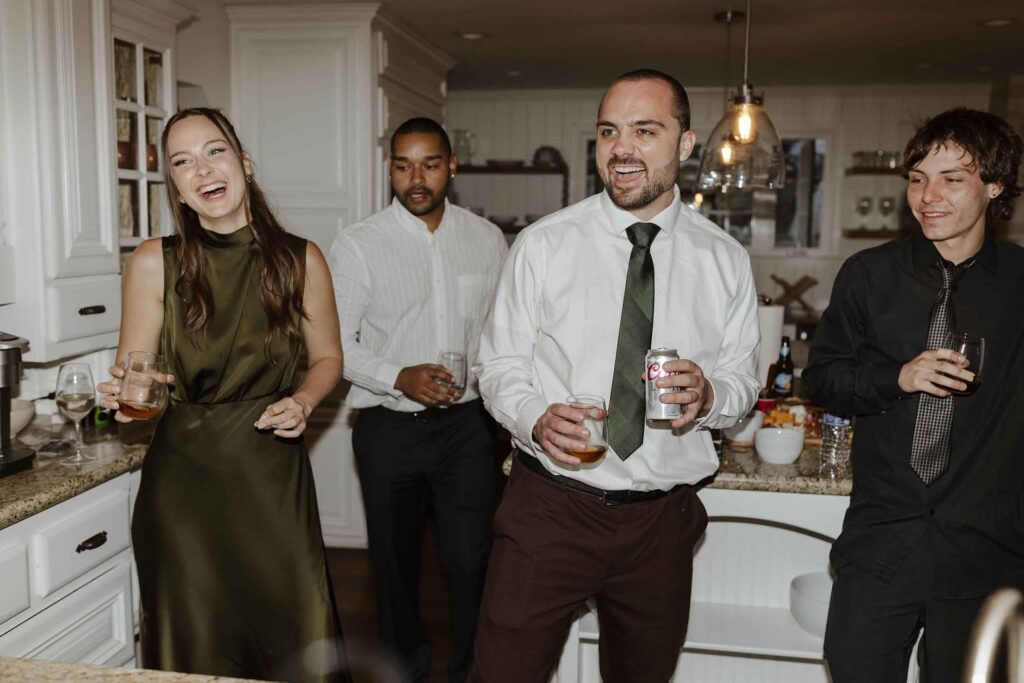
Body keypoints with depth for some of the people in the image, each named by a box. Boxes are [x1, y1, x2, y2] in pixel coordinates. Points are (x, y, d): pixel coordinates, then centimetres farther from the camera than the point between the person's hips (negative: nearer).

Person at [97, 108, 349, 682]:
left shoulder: (301, 260, -3)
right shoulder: (154, 263, -5)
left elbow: (327, 358, 9)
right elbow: (129, 373, 3)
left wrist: (304, 402, -10)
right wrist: (125, 392, -19)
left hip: (272, 471, 0)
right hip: (183, 474, 0)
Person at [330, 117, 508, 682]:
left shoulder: (487, 240, 3)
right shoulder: (357, 245, -6)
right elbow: (334, 343, -7)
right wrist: (400, 378, -21)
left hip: (466, 424, 1)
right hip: (388, 428, -1)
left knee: (471, 560, 0)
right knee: (395, 564, 14)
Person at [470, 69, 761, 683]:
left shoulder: (725, 260, 2)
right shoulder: (543, 246, -3)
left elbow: (743, 377, 8)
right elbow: (500, 363, 1)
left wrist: (709, 395, -15)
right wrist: (536, 418, -20)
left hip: (662, 518, 2)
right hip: (549, 509, -2)